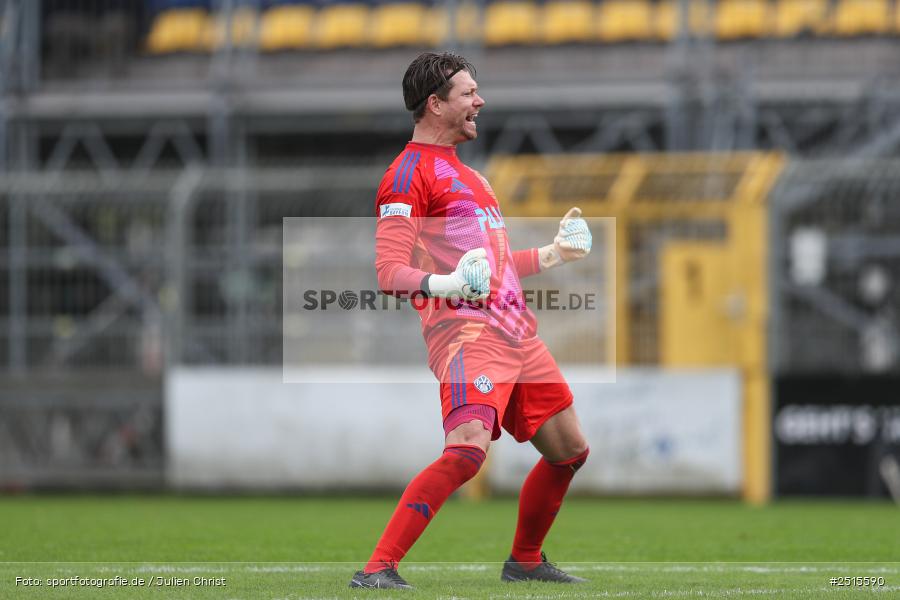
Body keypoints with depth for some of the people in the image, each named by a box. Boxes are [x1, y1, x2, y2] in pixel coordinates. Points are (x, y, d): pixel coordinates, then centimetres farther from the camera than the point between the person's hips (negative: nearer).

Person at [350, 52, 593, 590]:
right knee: (468, 450, -28)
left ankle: (525, 560, 35)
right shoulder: (409, 173, -5)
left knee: (570, 450, 14)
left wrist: (551, 256, 34)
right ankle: (378, 570, -28)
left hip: (516, 332, 9)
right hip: (464, 329, -9)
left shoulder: (466, 174, 25)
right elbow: (390, 272, -15)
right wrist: (445, 284, -31)